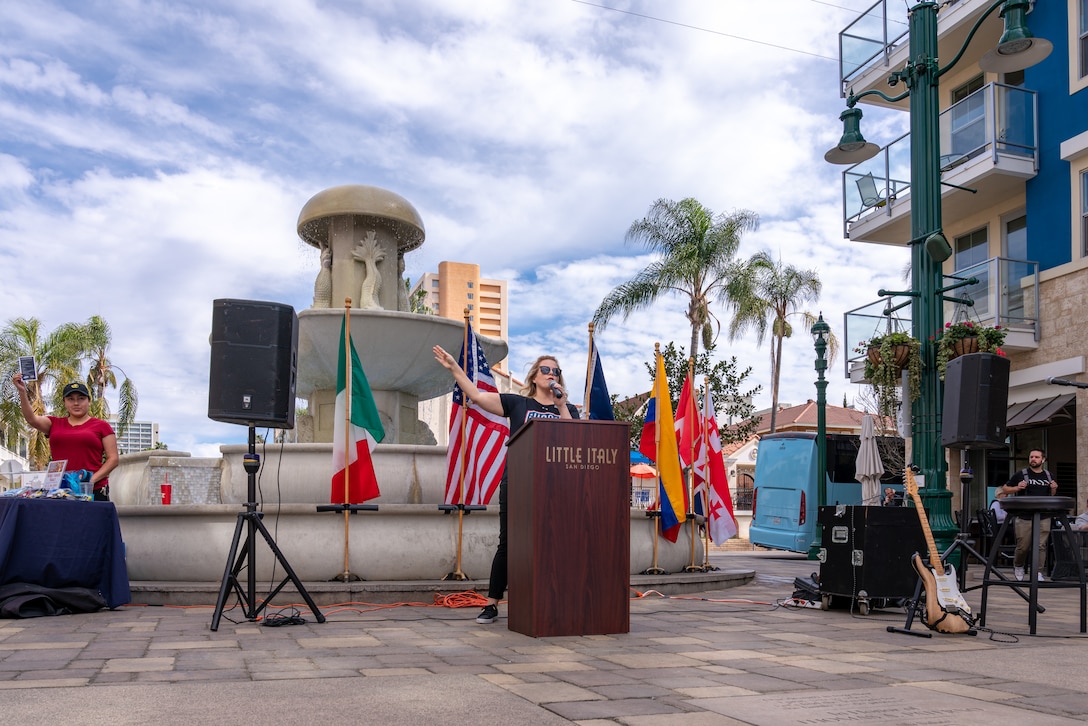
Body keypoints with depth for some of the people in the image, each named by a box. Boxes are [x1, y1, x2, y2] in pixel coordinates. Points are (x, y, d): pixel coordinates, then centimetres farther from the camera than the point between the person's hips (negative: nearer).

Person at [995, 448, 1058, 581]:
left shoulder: (1048, 476, 13)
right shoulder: (1021, 474, 2)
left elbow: (1052, 496, 23)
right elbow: (1005, 489, 6)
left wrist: (1054, 489, 1)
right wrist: (1017, 488, -11)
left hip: (1043, 518, 3)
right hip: (1024, 518, -3)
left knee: (1041, 546, -1)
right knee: (1023, 546, 1)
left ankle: (1037, 572, 10)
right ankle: (1018, 567, 25)